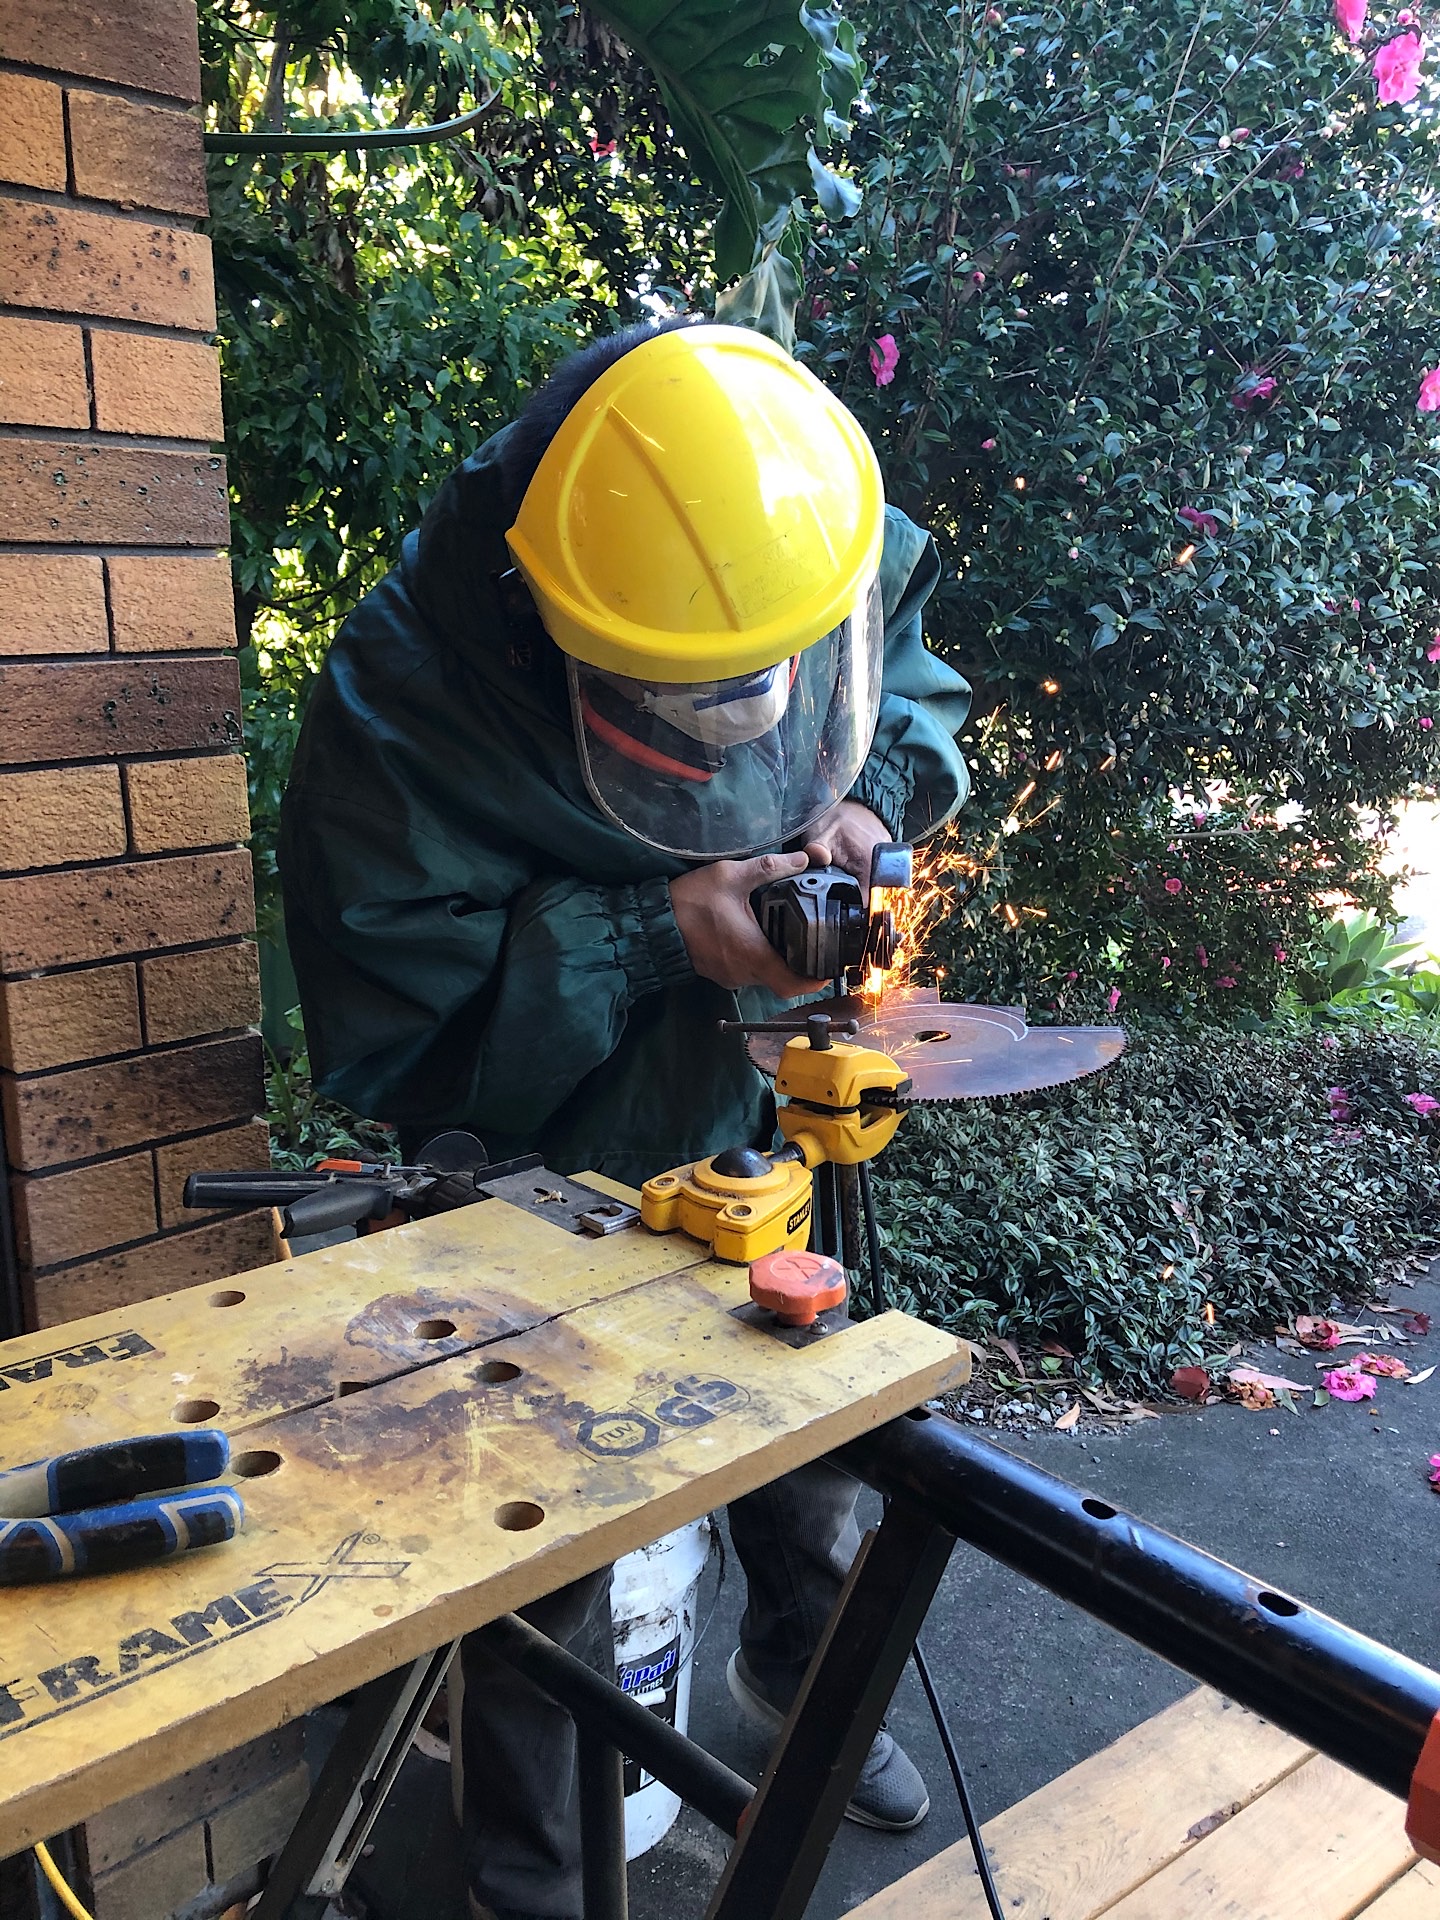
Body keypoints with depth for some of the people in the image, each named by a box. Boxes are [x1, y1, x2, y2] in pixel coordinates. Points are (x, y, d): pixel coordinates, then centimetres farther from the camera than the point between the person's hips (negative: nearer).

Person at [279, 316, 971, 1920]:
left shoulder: (839, 565, -17)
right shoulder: (400, 702, -31)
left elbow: (923, 695, 5)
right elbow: (393, 1031, -27)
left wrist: (872, 798, -18)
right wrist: (661, 933, -35)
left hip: (754, 1130, 5)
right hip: (545, 1183, -4)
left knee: (811, 1441, 23)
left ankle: (796, 1670, 57)